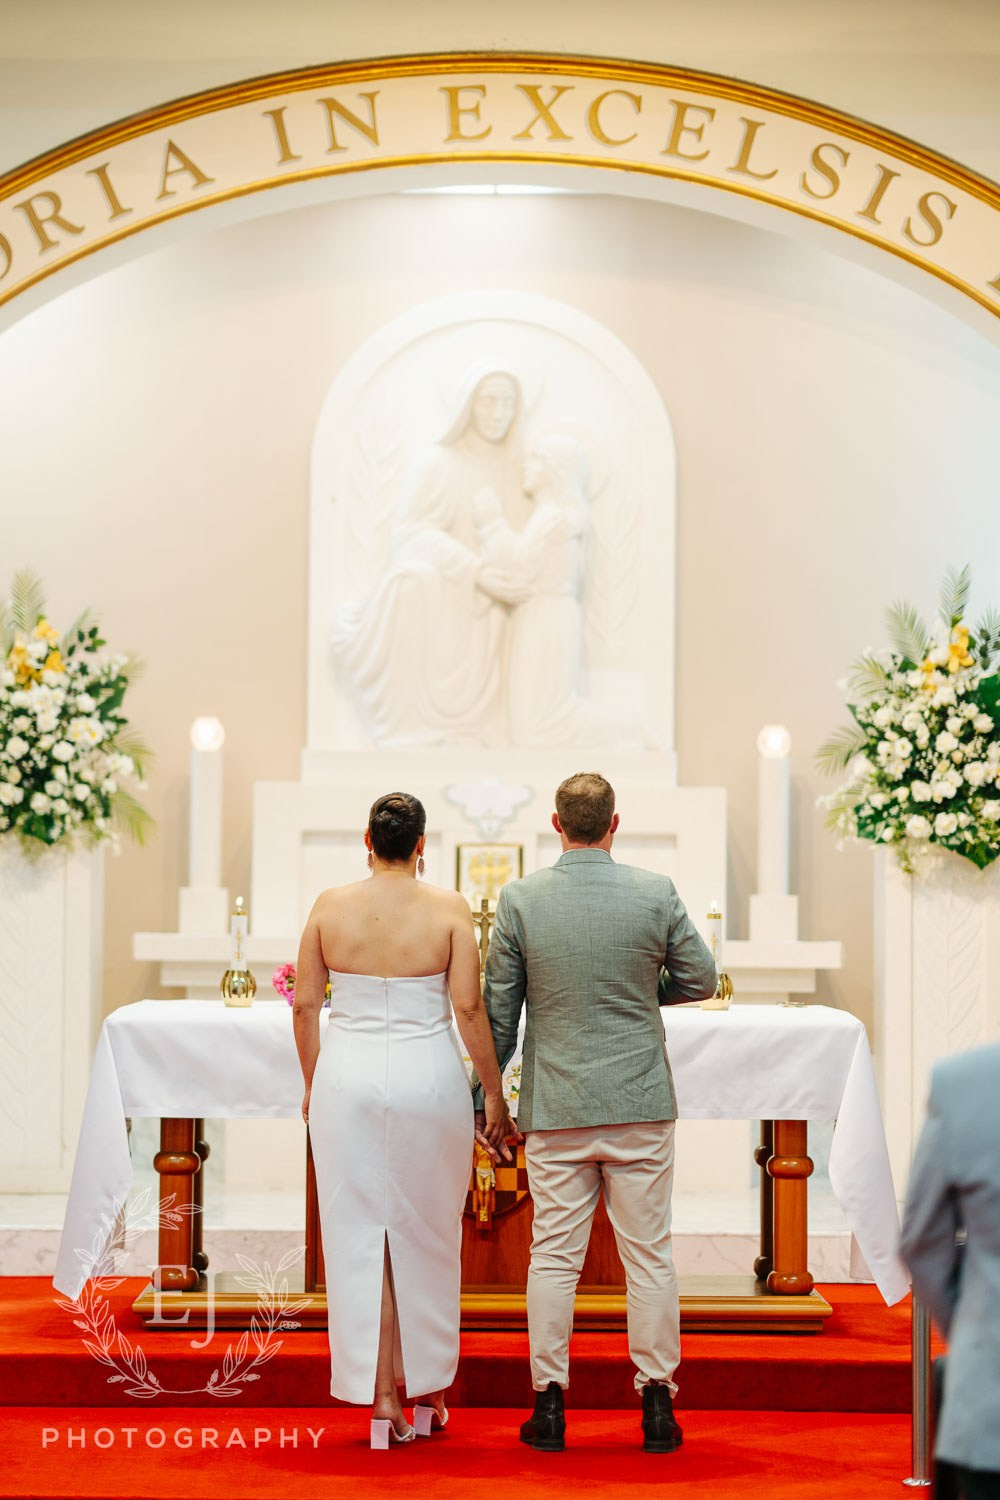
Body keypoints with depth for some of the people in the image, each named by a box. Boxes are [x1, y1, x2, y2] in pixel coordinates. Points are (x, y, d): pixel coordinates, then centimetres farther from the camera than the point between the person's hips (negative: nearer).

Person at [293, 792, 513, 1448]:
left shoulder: (331, 906, -1)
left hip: (347, 1076, 1)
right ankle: (428, 1393, 25)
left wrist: (313, 1085, 15)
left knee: (361, 1235, 8)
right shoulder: (449, 908, -6)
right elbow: (469, 1008, -8)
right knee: (427, 1236, 14)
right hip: (428, 1079, -1)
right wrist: (495, 1093, 1)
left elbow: (305, 1005, 2)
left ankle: (382, 1398, 10)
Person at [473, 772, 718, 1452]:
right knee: (649, 1254, 7)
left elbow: (499, 1009, 1)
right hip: (641, 1103, 0)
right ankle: (657, 1402, 12)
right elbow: (701, 979, 4)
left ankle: (549, 1403, 11)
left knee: (555, 1256, 7)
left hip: (555, 1108, 0)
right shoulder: (657, 892, -5)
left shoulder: (520, 898, -5)